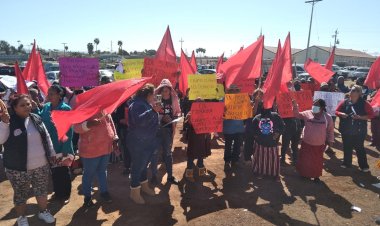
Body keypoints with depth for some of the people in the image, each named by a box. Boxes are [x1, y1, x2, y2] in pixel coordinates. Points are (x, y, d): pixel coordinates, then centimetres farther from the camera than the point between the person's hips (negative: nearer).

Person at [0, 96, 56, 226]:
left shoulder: (36, 119, 2)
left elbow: (46, 137, 10)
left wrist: (51, 153, 13)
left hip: (41, 165, 4)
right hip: (18, 168, -4)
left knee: (42, 190, 18)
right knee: (21, 194, 13)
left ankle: (43, 211, 40)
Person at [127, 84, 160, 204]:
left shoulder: (146, 104, 11)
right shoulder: (137, 104, -20)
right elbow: (139, 120, -37)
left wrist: (155, 111, 8)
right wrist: (153, 111, -38)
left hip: (147, 141, 10)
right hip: (138, 143, -10)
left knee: (143, 165, 21)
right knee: (137, 166, 2)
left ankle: (144, 186, 36)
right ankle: (134, 192, 16)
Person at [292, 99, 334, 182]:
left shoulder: (328, 117, -5)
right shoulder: (307, 113, -4)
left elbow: (330, 130, 3)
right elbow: (297, 114, -4)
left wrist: (330, 140, 5)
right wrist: (295, 105, -18)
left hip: (319, 145, 0)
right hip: (306, 143, 1)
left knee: (317, 161, 14)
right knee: (304, 160, 11)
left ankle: (316, 176, 33)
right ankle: (304, 174, 32)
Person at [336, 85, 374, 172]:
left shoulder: (364, 103, -8)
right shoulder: (345, 102, -1)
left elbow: (371, 115, -8)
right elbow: (336, 111, 7)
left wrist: (360, 117, -21)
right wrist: (341, 114, -15)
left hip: (359, 131, -3)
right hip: (346, 130, 3)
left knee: (359, 148, 5)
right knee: (347, 147, 15)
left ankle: (364, 166, 20)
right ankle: (347, 163, 32)